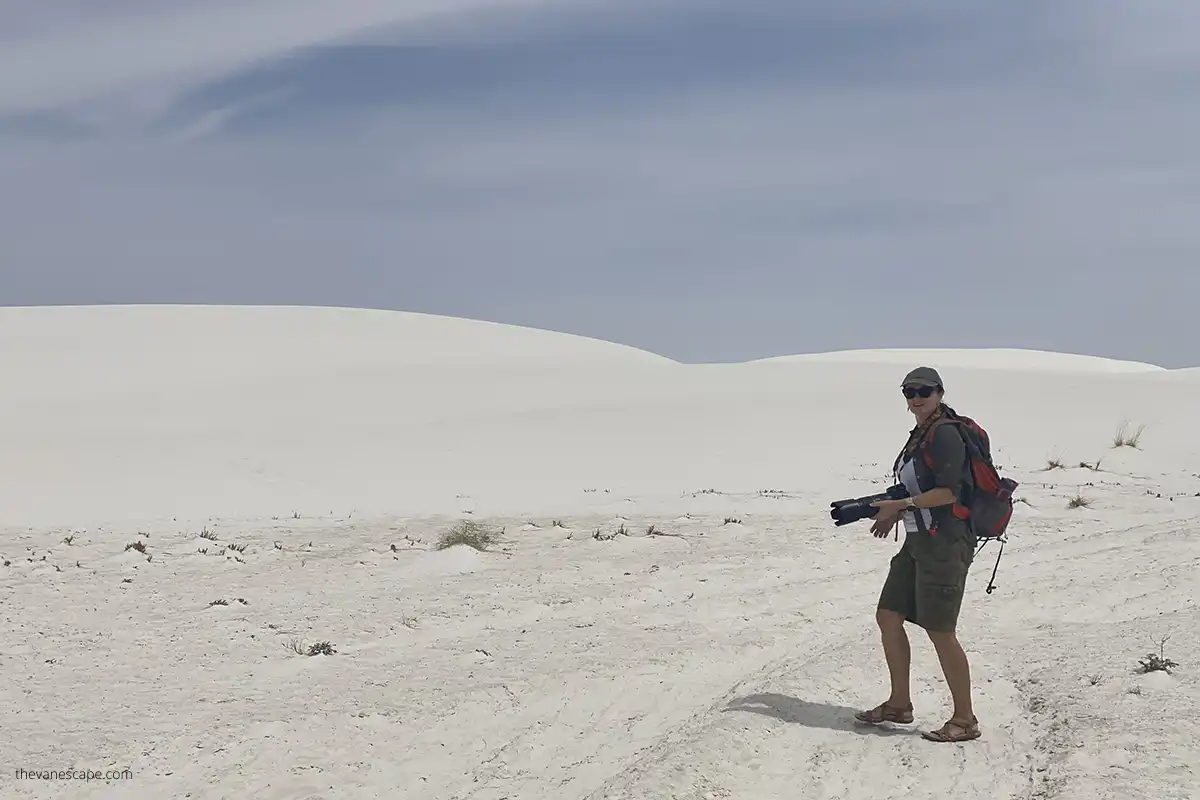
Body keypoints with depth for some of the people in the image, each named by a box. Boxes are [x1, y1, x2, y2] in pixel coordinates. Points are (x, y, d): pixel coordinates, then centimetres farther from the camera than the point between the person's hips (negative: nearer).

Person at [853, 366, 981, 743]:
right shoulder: (920, 435, 16)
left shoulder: (946, 433, -14)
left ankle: (965, 719, 5)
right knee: (888, 616, 12)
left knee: (940, 631, -5)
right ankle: (899, 703, 24)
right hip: (918, 541, 10)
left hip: (946, 542, -10)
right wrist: (895, 512, 11)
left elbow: (950, 492, -20)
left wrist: (902, 504, -18)